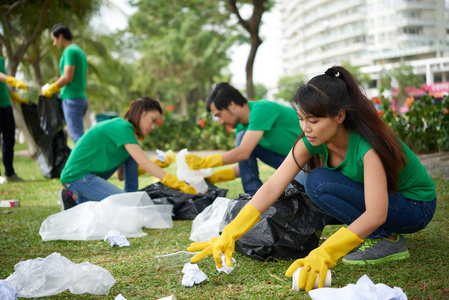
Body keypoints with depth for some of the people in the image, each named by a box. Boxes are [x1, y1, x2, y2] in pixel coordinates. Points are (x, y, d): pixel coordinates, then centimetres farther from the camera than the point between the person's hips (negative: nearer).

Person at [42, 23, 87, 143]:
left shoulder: (70, 51, -10)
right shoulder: (80, 51, 19)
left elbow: (68, 77, -18)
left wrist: (51, 89, -4)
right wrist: (59, 87, 21)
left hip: (72, 99, -10)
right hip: (81, 98, 10)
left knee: (77, 136, -10)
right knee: (77, 135, 13)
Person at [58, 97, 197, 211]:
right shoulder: (122, 127, -14)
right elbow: (144, 164, -22)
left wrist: (161, 163, 10)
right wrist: (177, 184, -22)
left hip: (92, 173, 10)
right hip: (76, 176, -10)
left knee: (132, 155, 6)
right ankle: (75, 198, -8)